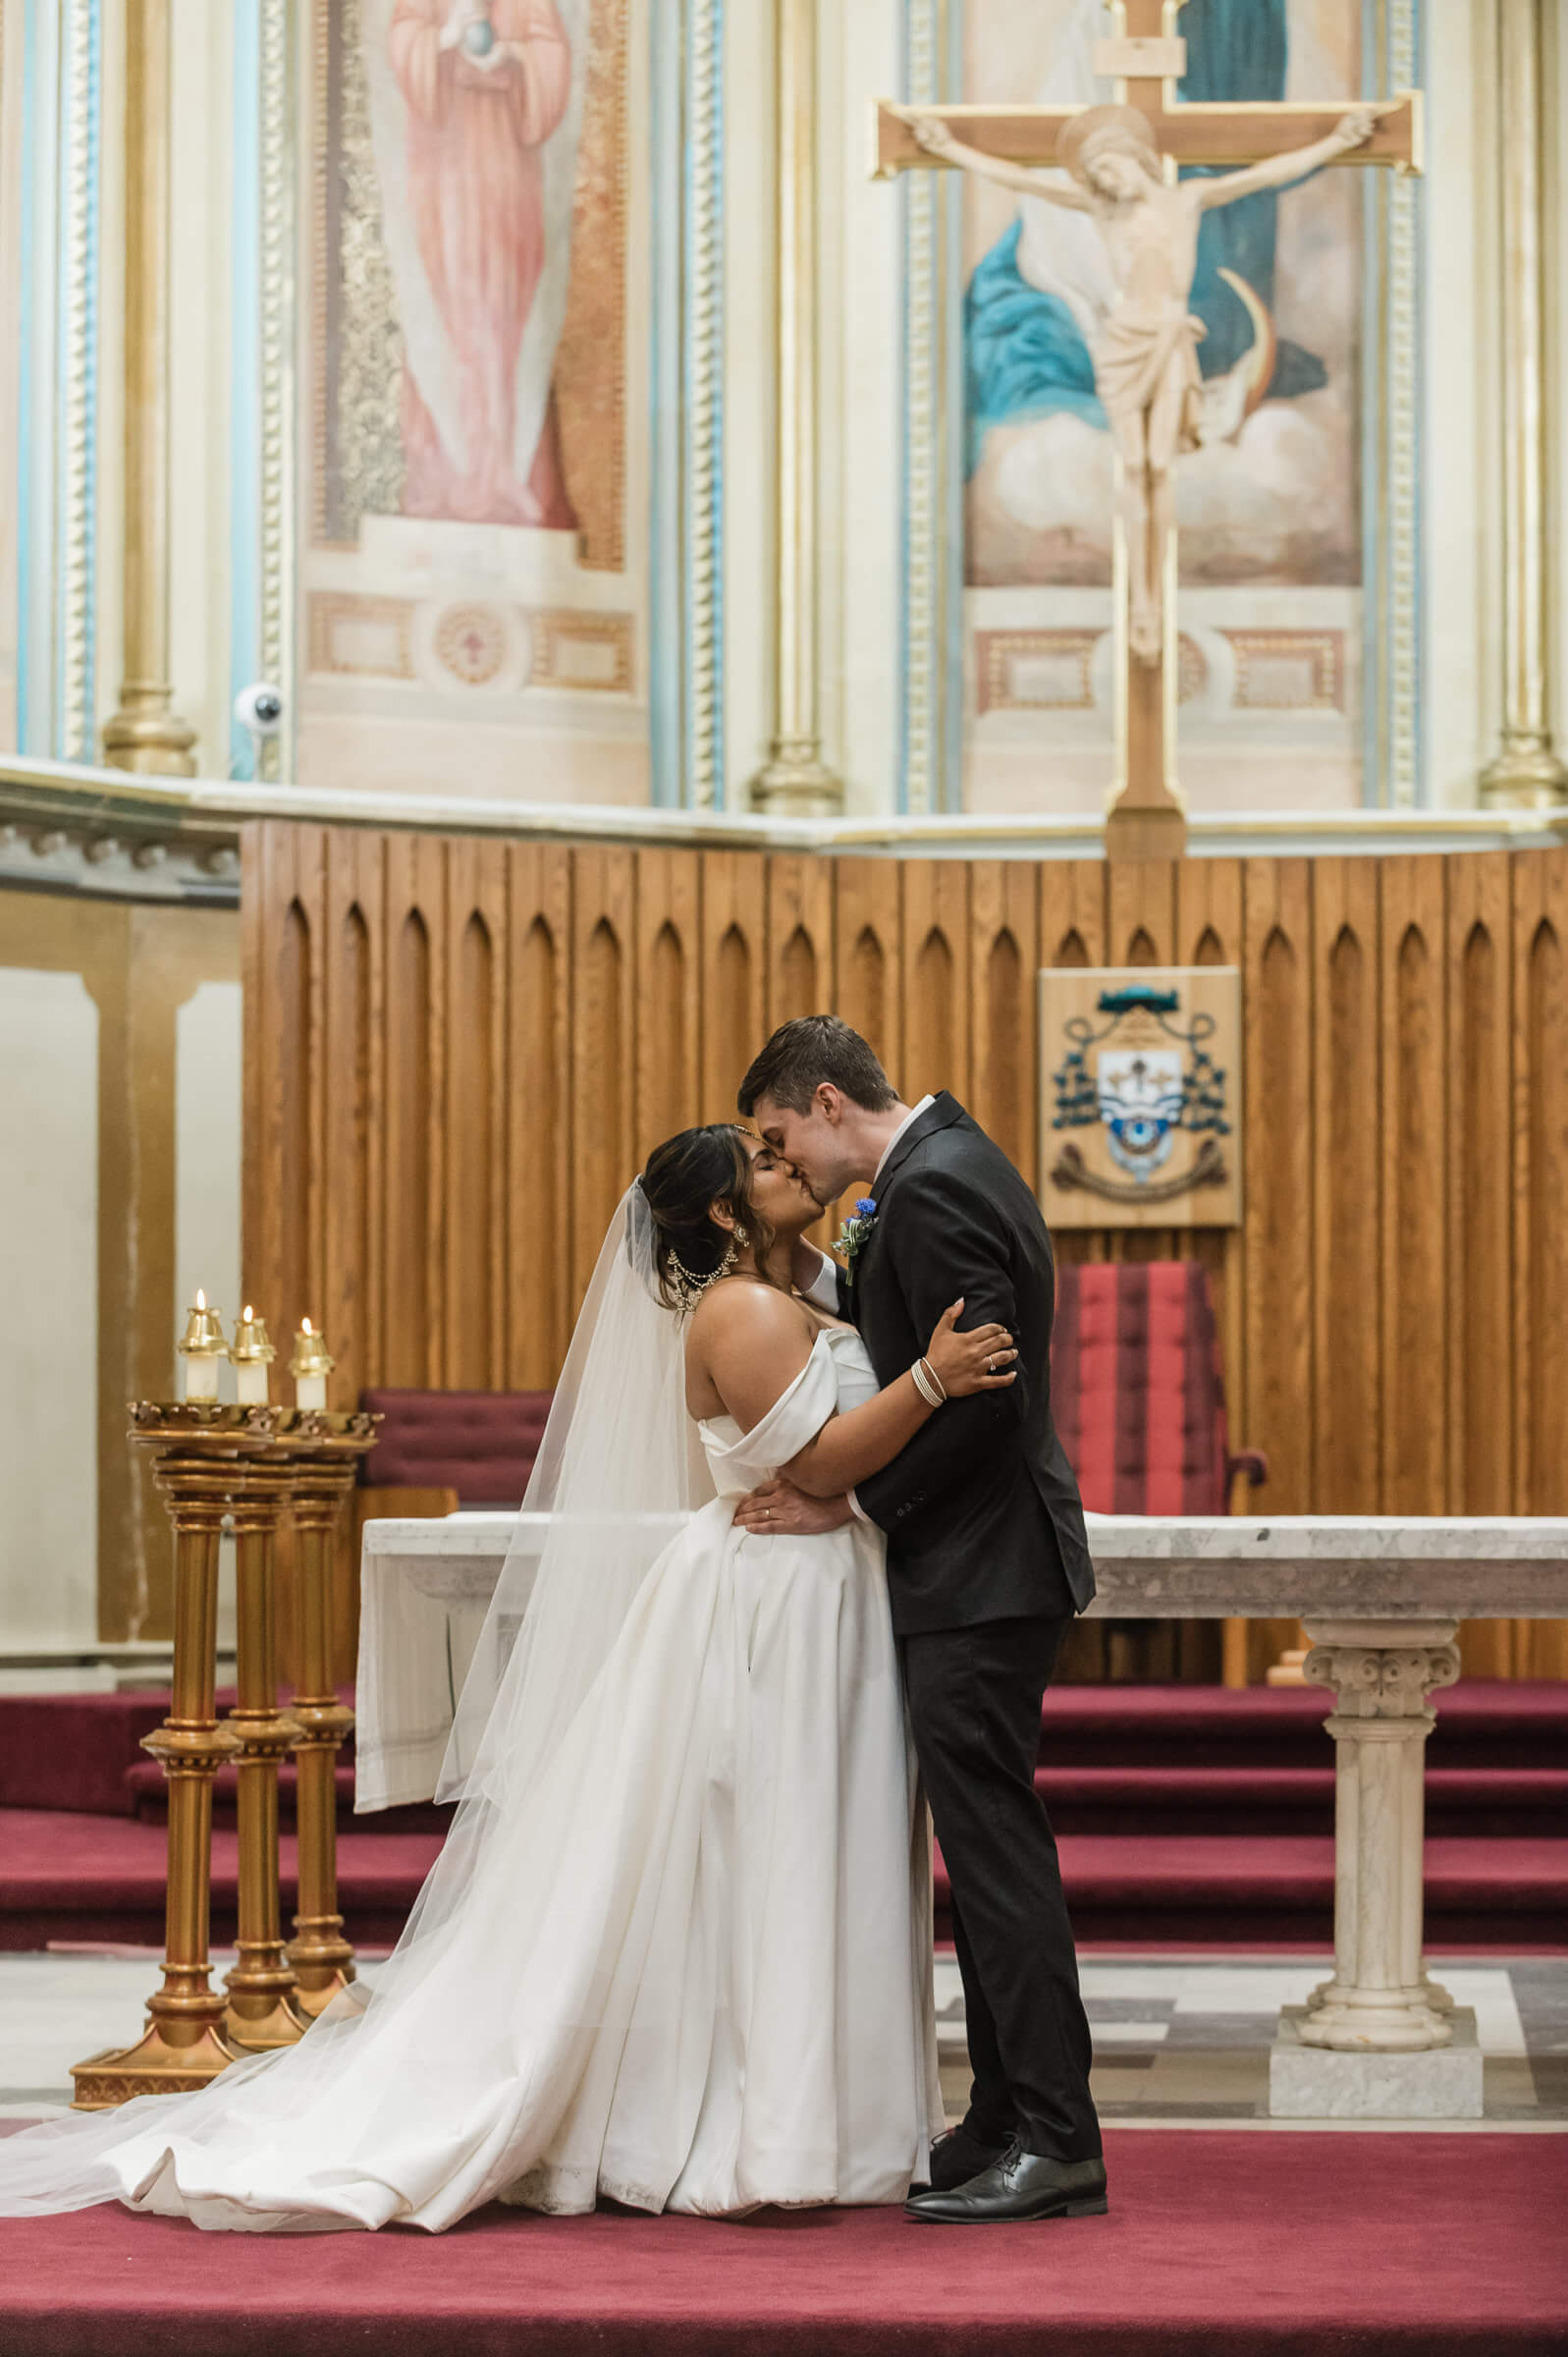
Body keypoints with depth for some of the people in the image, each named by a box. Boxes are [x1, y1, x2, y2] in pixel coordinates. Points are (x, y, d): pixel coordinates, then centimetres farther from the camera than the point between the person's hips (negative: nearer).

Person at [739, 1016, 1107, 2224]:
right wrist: (826, 1280, 7)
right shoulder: (950, 1161, 15)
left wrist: (846, 1499, -16)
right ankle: (1010, 2123, 19)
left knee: (996, 1844, -8)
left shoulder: (931, 1189, -17)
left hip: (977, 1570, -11)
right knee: (988, 1849, 13)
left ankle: (1056, 2142, -5)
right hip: (986, 1555, 11)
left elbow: (977, 1388, -23)